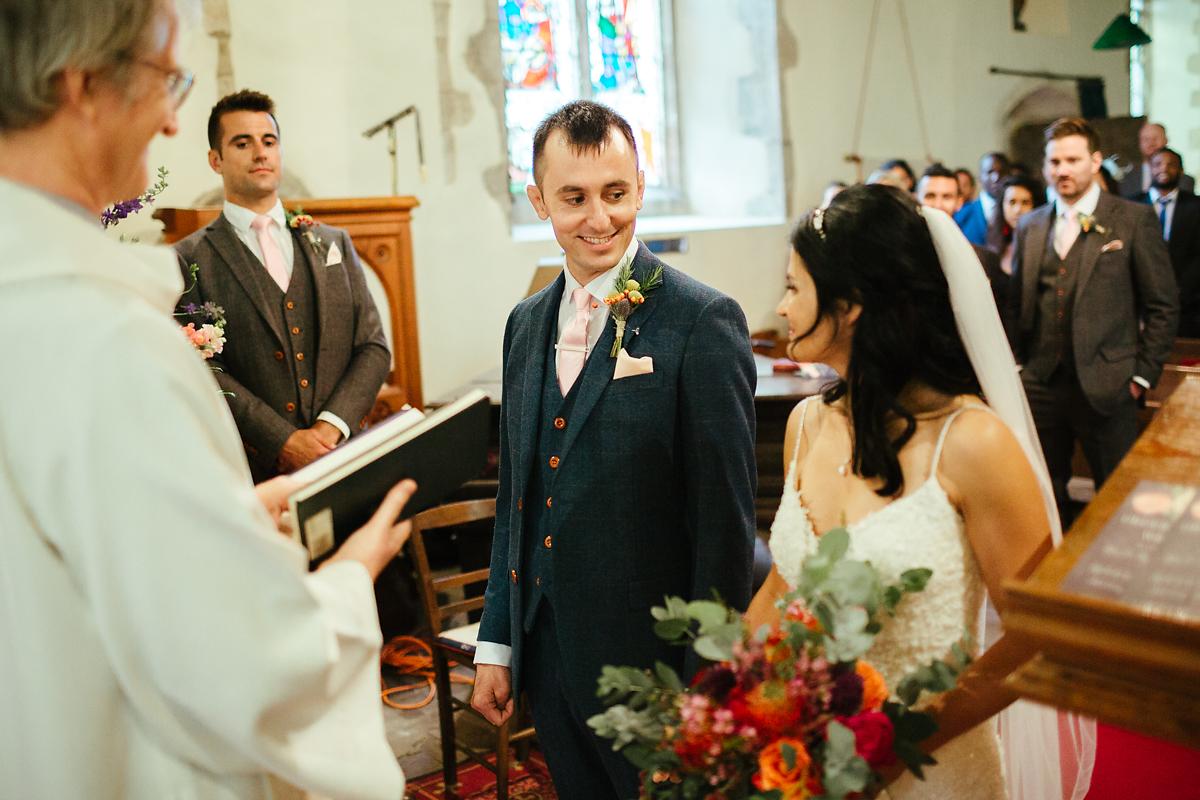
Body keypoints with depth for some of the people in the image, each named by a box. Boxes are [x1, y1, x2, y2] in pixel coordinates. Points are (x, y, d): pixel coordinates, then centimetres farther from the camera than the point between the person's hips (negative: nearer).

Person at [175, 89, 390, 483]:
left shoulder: (334, 243, 12)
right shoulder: (191, 261, 1)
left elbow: (374, 347, 7)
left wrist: (331, 425, -7)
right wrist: (284, 441, -16)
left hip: (346, 454, 3)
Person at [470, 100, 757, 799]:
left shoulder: (703, 321, -14)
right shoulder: (527, 324, 6)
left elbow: (726, 522, -14)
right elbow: (516, 498, 11)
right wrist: (496, 646, 11)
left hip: (651, 662, -6)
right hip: (547, 658, 6)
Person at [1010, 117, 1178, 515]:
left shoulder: (1134, 219, -2)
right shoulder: (1030, 226, 11)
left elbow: (1163, 305, -1)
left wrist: (1143, 374, -5)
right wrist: (1018, 364, 9)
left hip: (1105, 387, -3)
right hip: (1040, 386, 4)